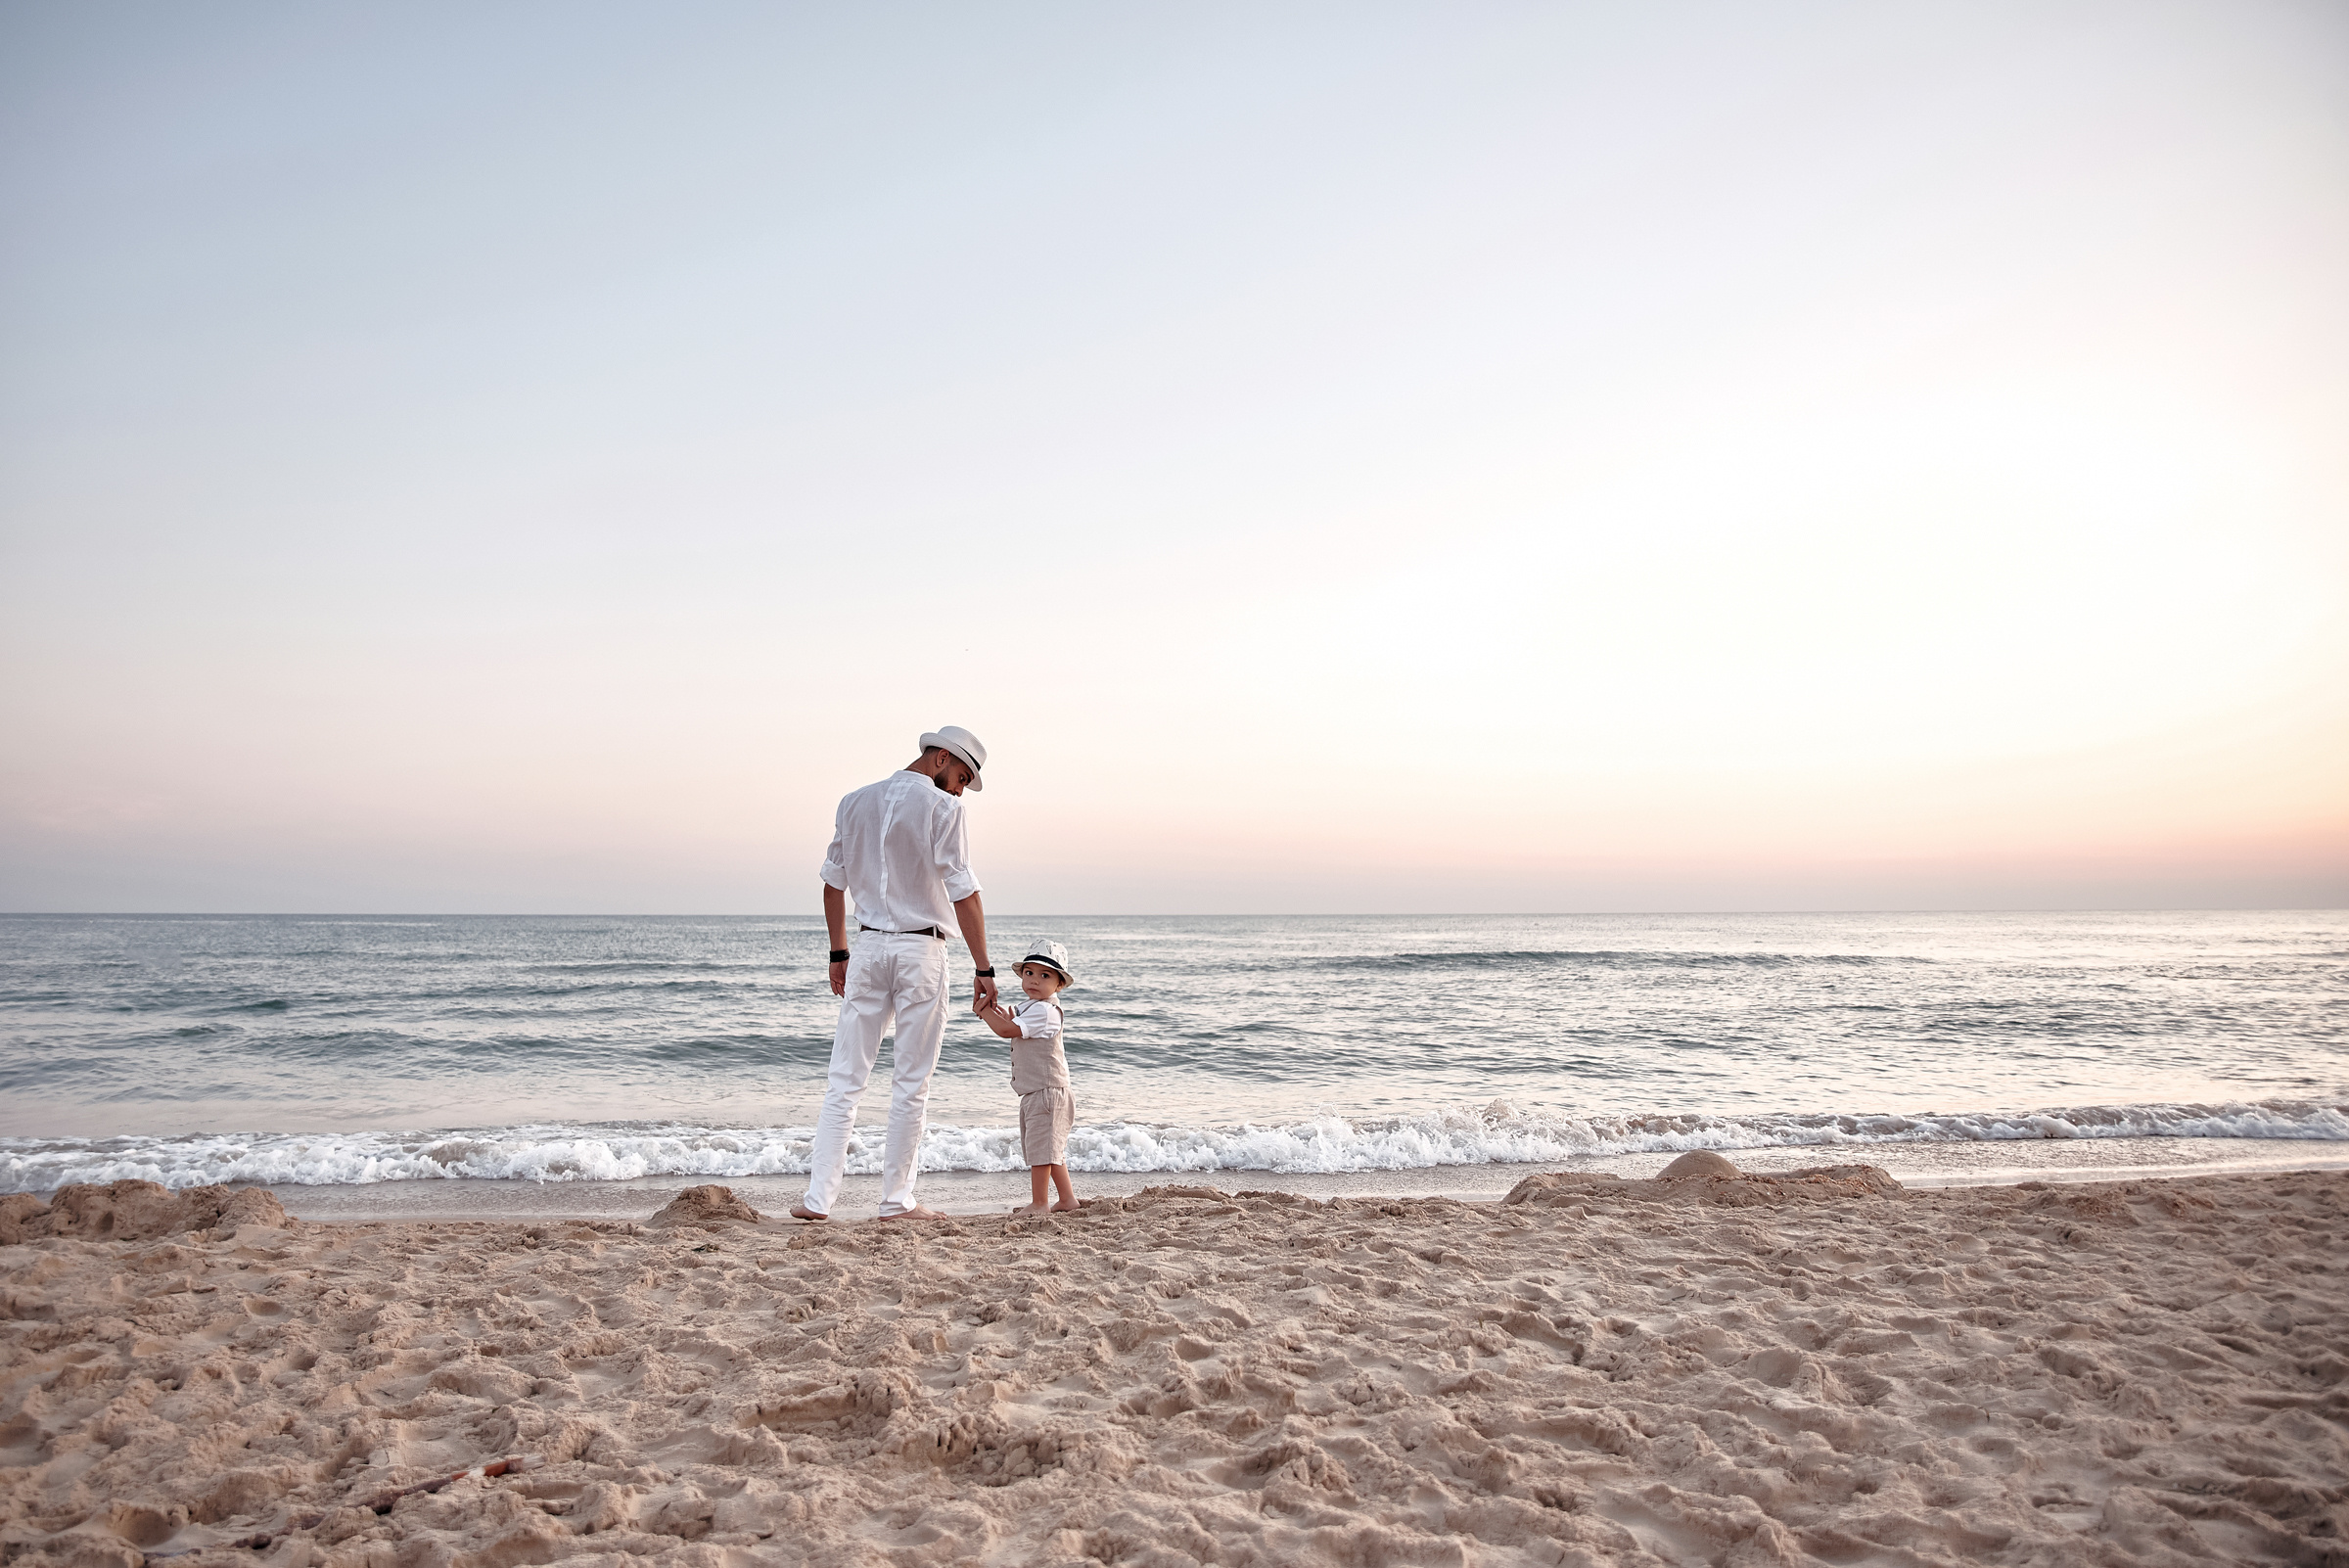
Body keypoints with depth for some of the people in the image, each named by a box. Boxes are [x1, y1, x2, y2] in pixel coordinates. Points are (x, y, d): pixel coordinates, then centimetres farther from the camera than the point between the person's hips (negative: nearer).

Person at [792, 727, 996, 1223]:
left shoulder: (854, 802, 10)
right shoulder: (940, 808, -7)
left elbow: (833, 884, 14)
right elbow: (964, 894, -11)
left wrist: (839, 954, 21)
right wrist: (983, 968, -8)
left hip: (867, 946, 5)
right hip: (921, 949, -4)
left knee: (845, 1079, 7)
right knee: (910, 1084, 4)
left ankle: (819, 1197, 4)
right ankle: (897, 1200, 9)